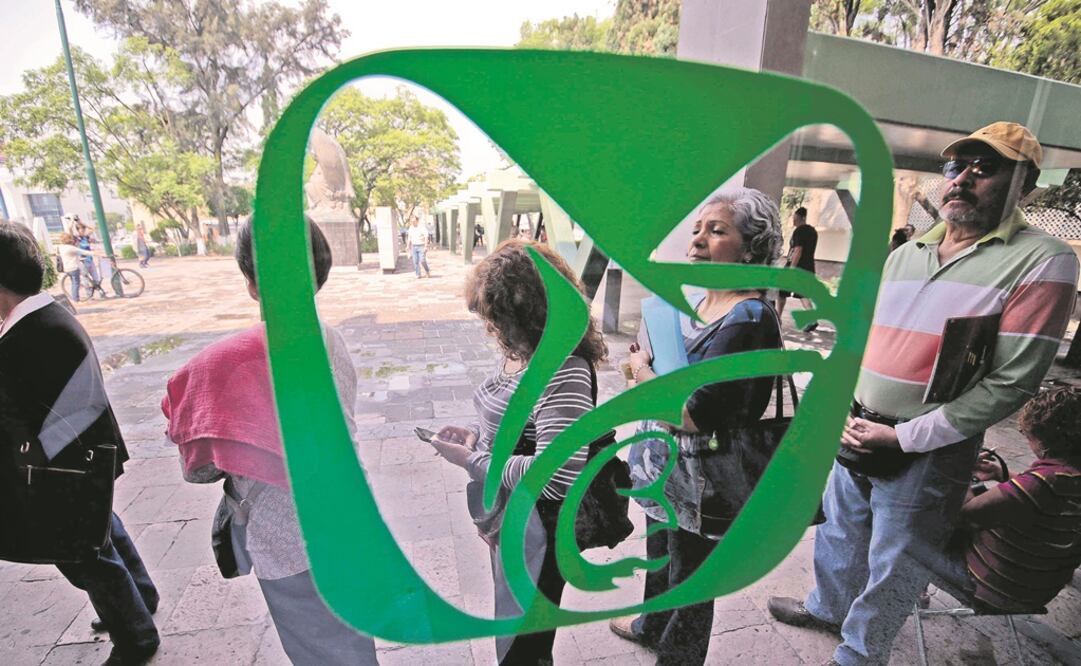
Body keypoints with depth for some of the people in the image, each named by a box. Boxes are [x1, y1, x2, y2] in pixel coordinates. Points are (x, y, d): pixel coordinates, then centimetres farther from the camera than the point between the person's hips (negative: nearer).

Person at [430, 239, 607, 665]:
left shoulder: (564, 372, -30)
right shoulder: (516, 352, -1)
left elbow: (555, 476, -33)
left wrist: (472, 462, -24)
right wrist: (476, 434, -3)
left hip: (534, 530, -8)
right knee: (512, 623, 31)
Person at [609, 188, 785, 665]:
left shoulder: (749, 320, -27)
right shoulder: (700, 303, 1)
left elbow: (692, 415, -32)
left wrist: (642, 369, -18)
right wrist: (645, 363, -7)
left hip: (698, 483, -9)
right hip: (664, 465, 9)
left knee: (688, 581, 17)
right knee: (660, 555, 31)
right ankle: (651, 627, 59)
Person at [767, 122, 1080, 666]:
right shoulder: (905, 253, 6)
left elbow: (1010, 382, -16)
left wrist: (904, 437, -19)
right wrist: (842, 406, -3)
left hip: (927, 454, -5)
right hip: (855, 435, 6)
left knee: (891, 569, 14)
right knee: (838, 532, 25)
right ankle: (827, 607, 51)